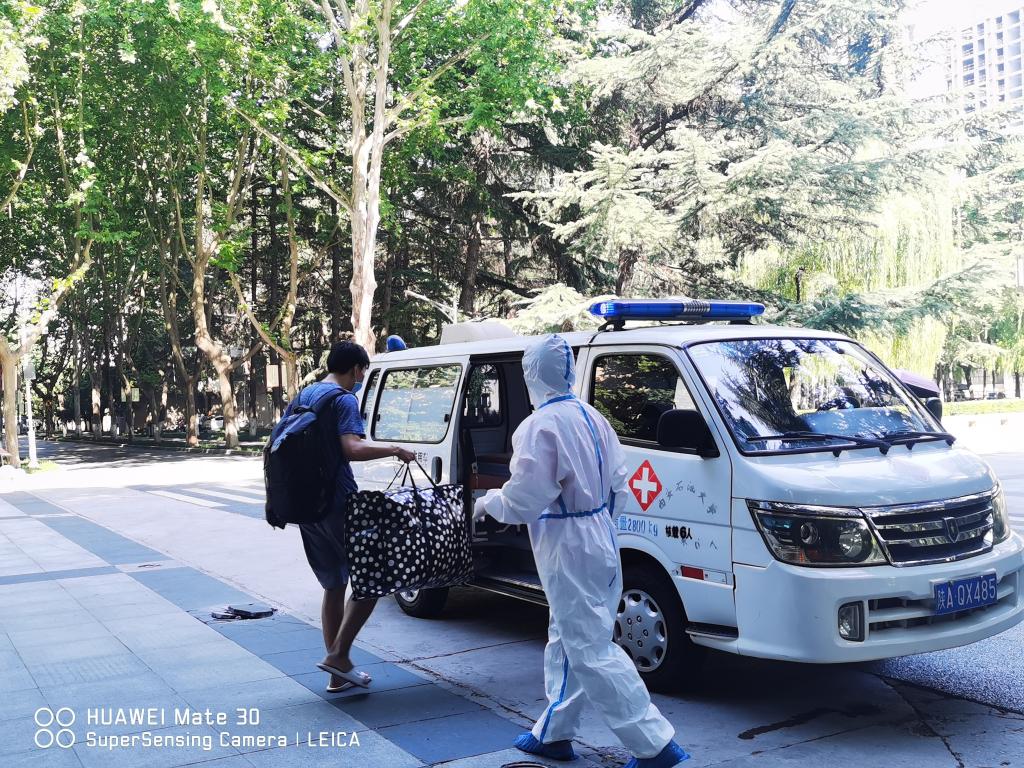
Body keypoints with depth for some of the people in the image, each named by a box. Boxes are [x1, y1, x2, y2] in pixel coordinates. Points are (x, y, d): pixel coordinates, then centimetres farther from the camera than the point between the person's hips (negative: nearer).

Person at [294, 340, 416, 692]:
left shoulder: (304, 395, 15)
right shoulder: (344, 400, -11)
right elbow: (352, 448, -26)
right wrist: (394, 449, -14)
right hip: (338, 502, -9)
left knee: (333, 585, 15)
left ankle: (338, 675, 18)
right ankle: (339, 654, -1)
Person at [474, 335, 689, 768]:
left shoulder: (540, 426, -19)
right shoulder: (592, 418, 8)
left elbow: (522, 500, -19)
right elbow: (618, 483, 11)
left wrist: (487, 503, 0)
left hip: (568, 549, -9)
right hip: (597, 539, 9)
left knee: (592, 652, -1)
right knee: (566, 641, 19)